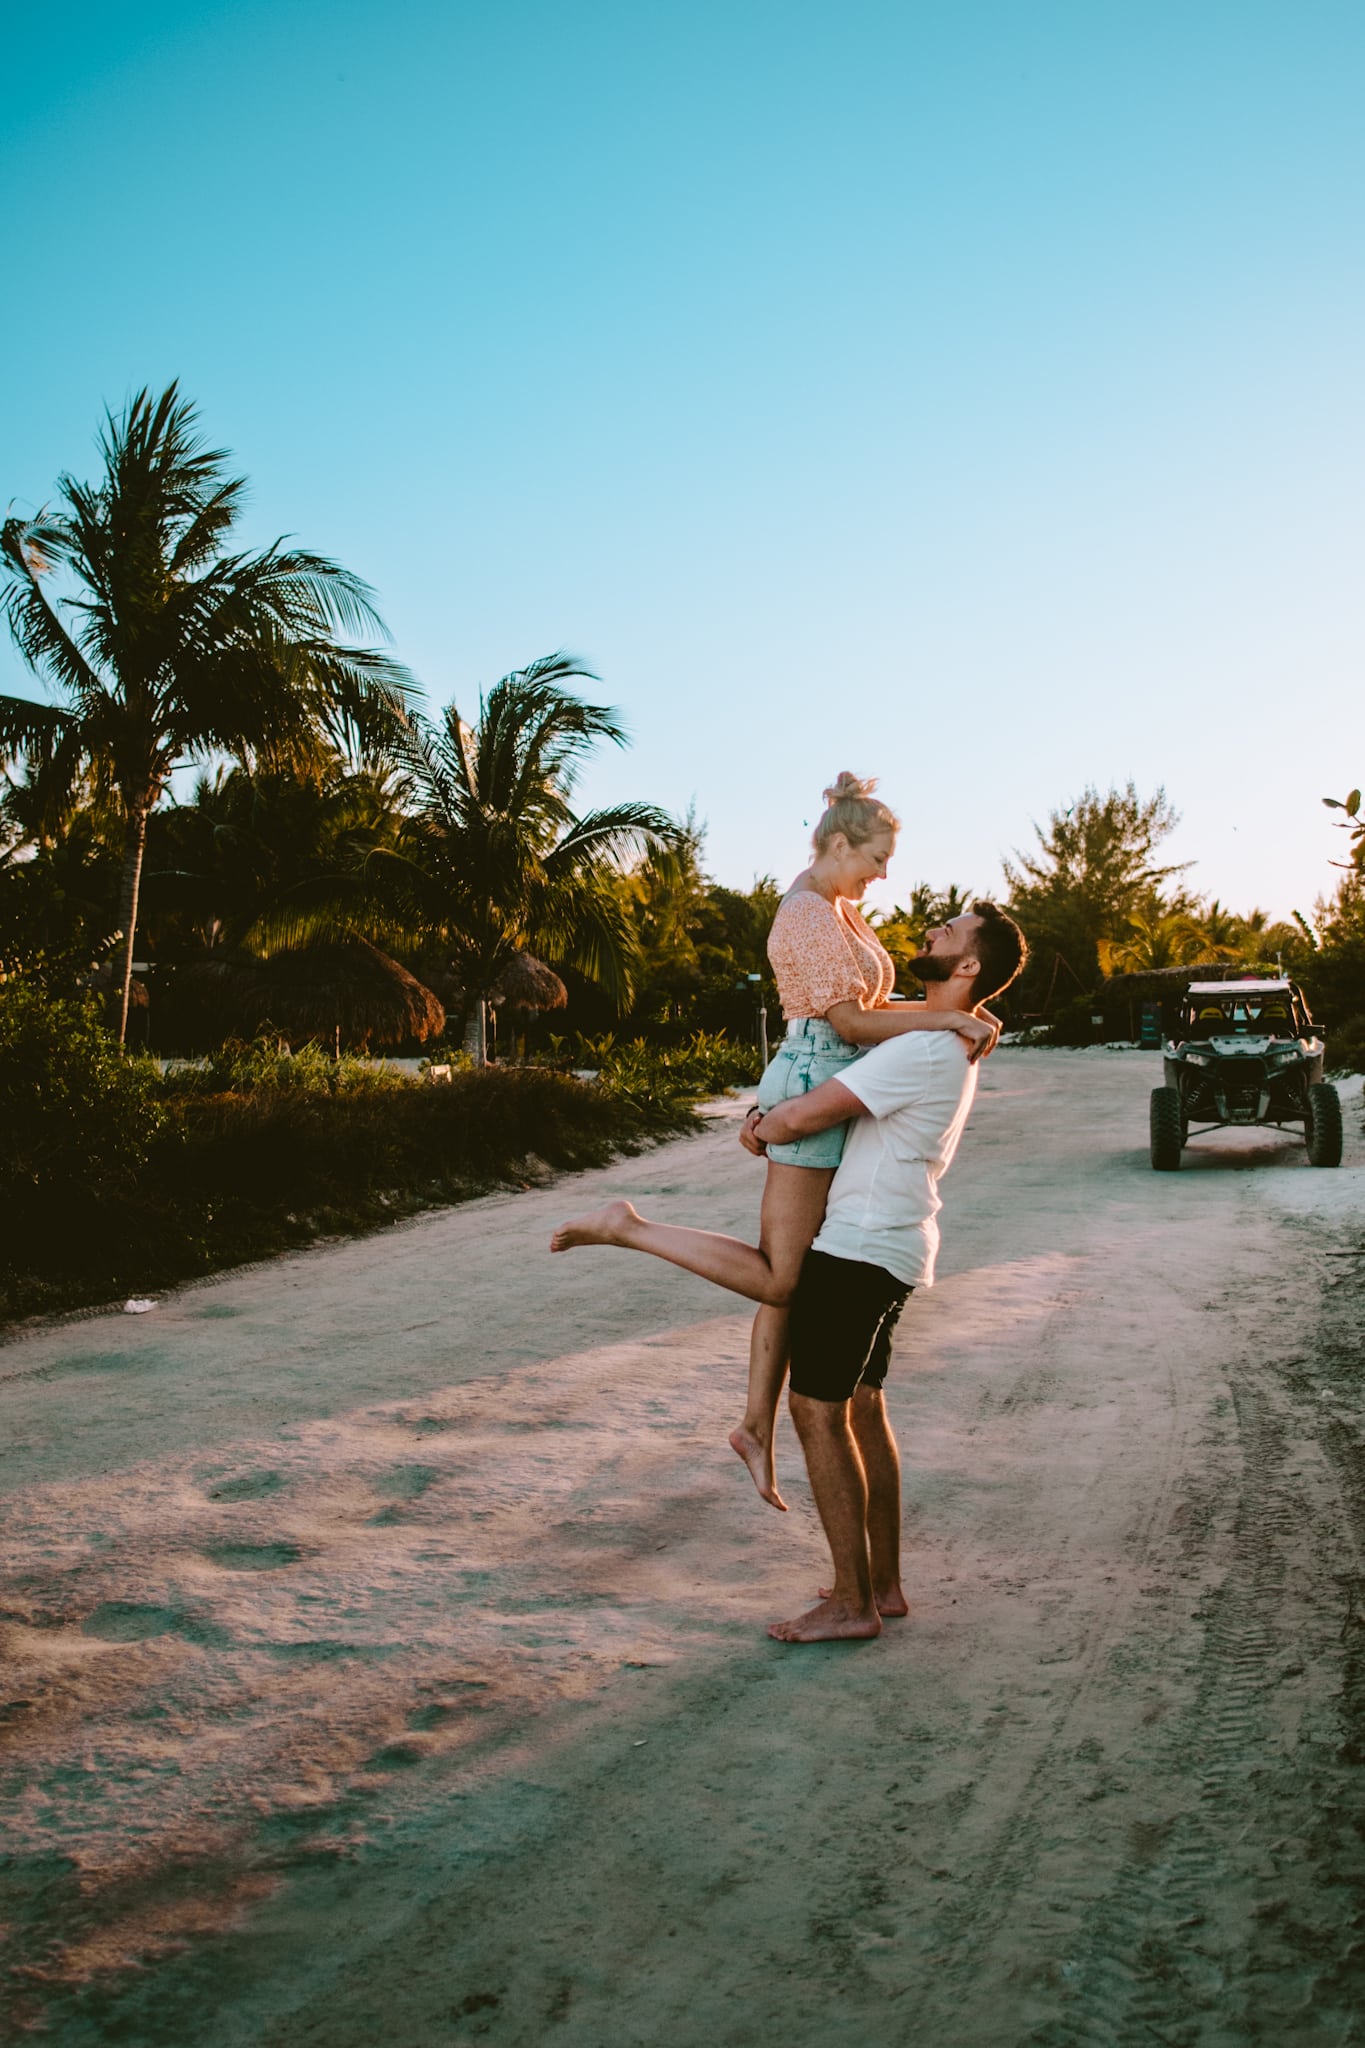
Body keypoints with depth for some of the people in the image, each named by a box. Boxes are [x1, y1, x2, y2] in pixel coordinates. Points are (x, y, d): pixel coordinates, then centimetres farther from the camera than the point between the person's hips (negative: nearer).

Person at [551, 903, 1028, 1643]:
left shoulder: (925, 1049, -21)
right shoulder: (950, 1048, 13)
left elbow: (807, 1116, -21)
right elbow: (840, 1097, 25)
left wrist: (762, 1130, 0)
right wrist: (774, 1114, 9)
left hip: (861, 1248, -10)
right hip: (888, 1248, 10)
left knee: (818, 1411, -4)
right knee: (862, 1409, 17)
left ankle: (850, 1604, 3)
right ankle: (883, 1585, 25)